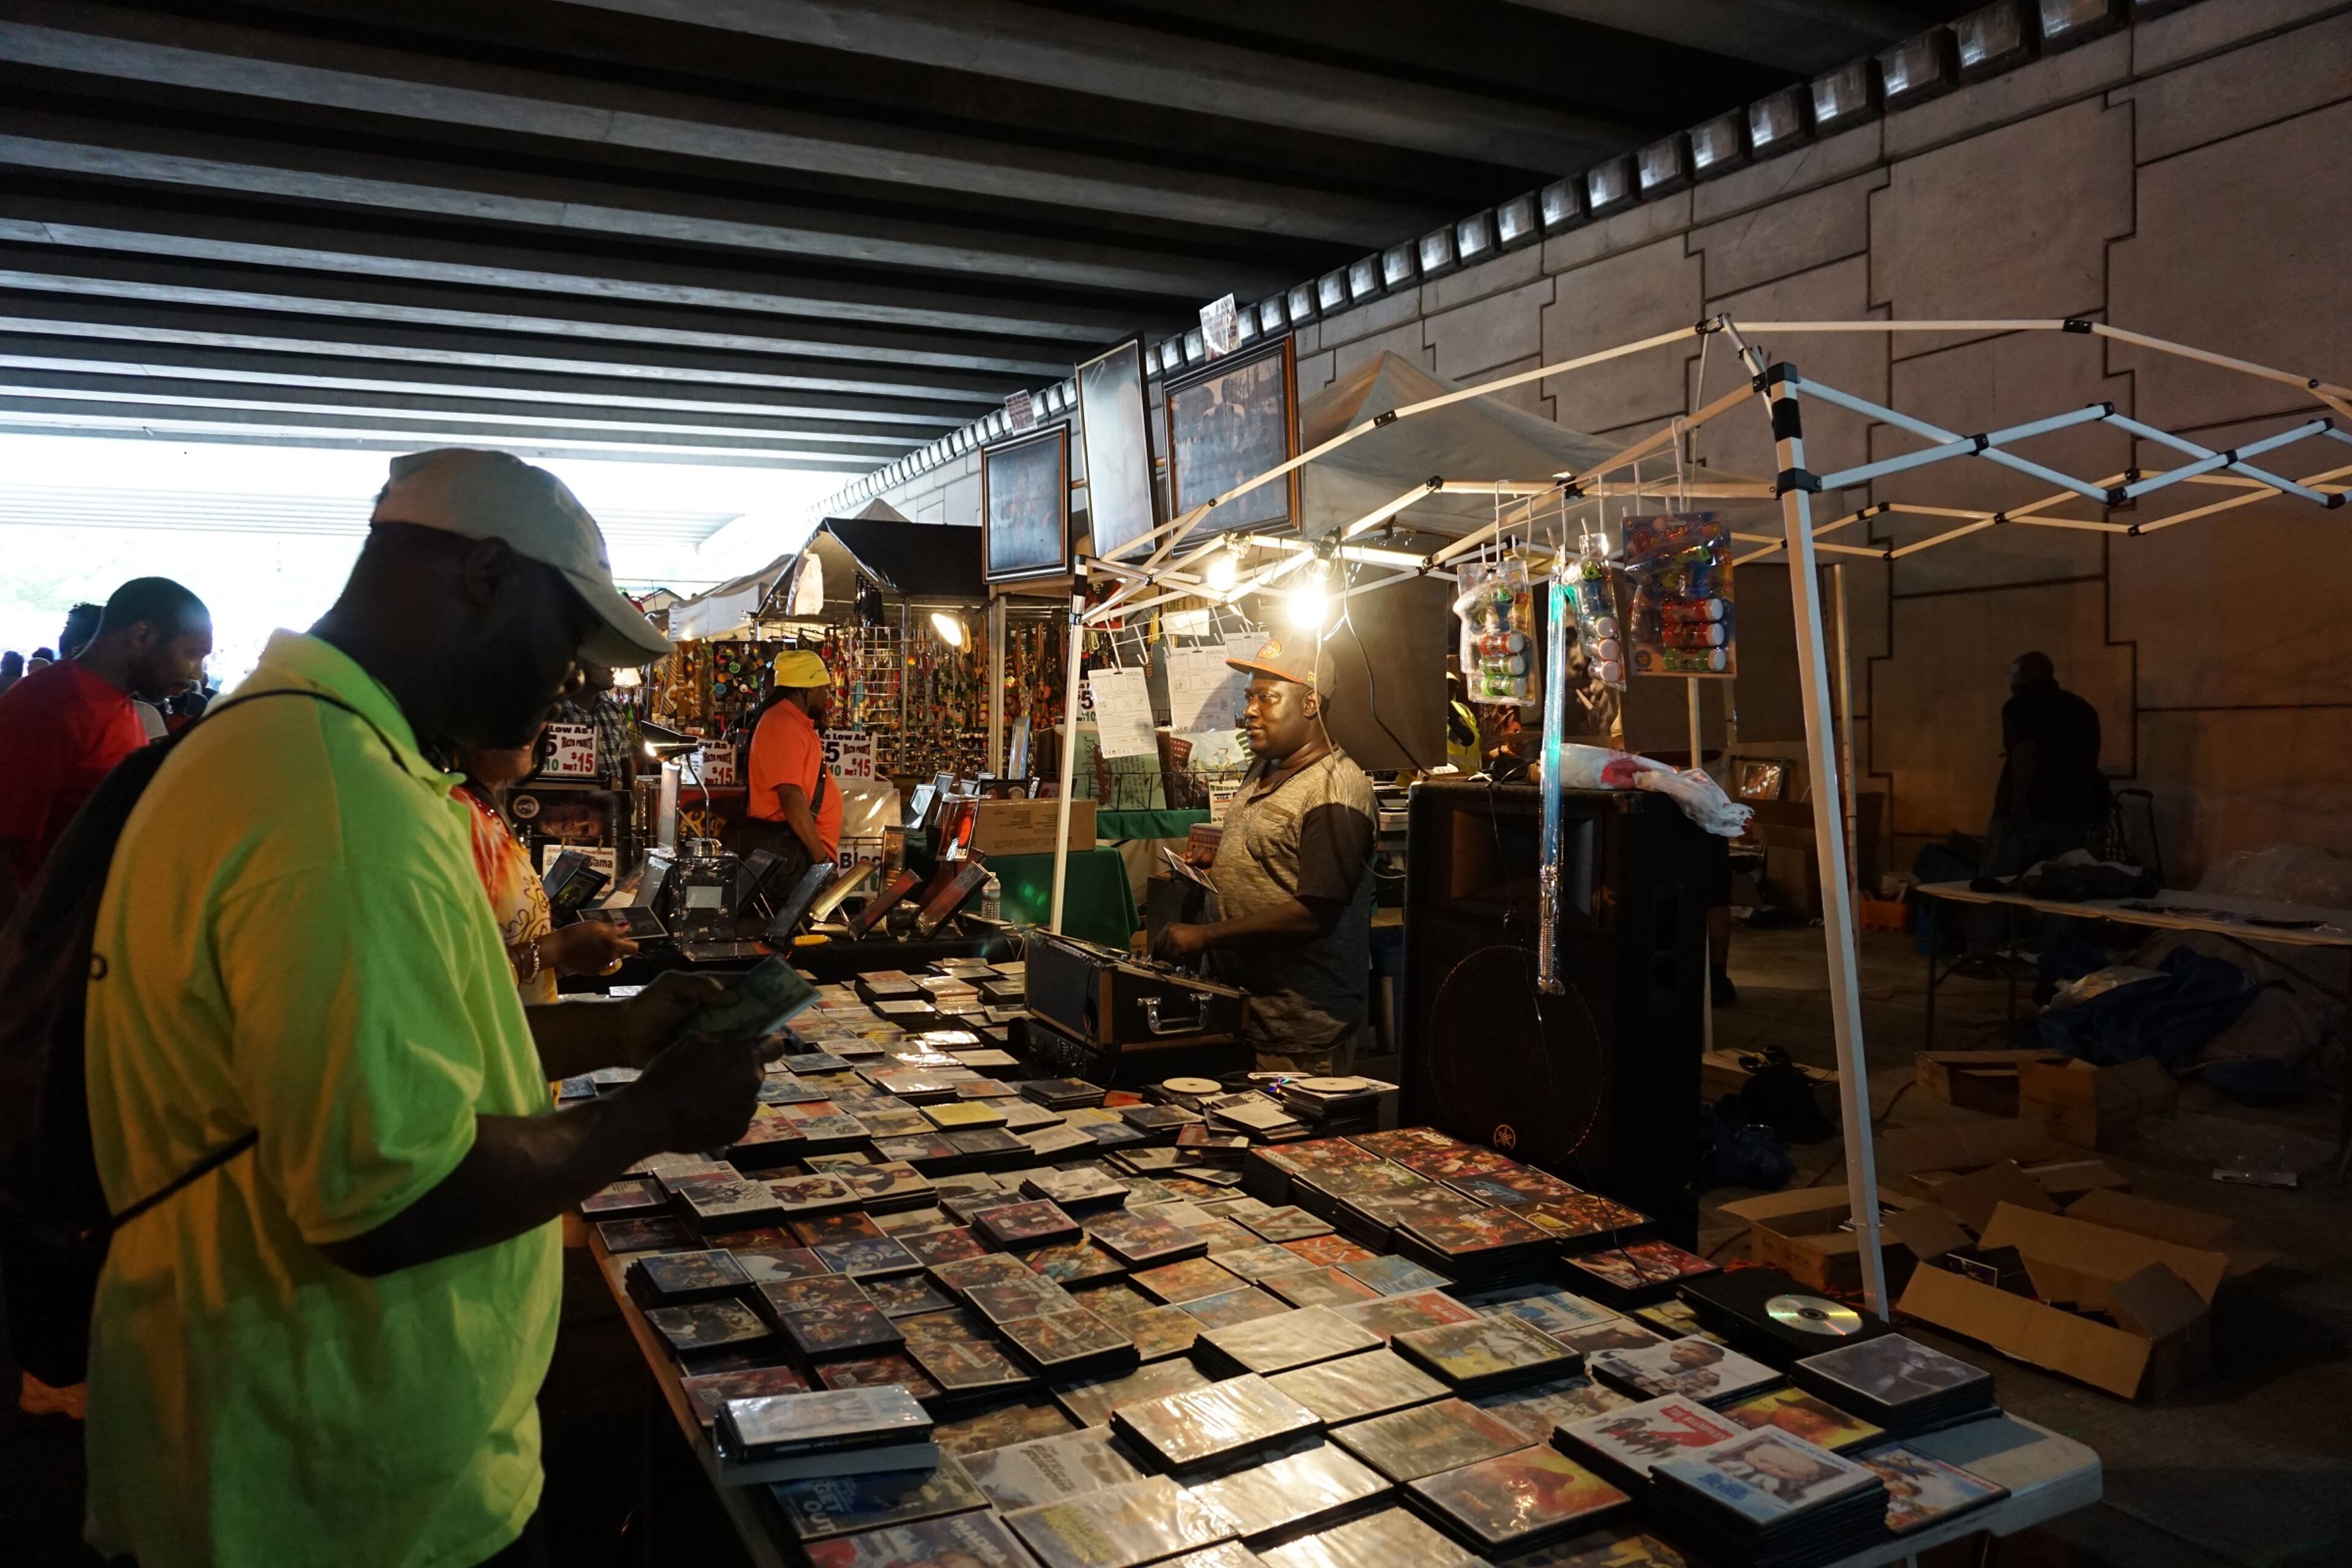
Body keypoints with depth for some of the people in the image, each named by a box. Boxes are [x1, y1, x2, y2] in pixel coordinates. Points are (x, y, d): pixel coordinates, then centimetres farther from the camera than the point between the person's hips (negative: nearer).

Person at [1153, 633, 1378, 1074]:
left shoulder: (1334, 792, -19)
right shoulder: (1263, 772, 12)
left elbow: (1314, 914, -25)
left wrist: (1205, 936, -22)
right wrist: (1209, 865, 7)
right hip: (1239, 1000, 9)